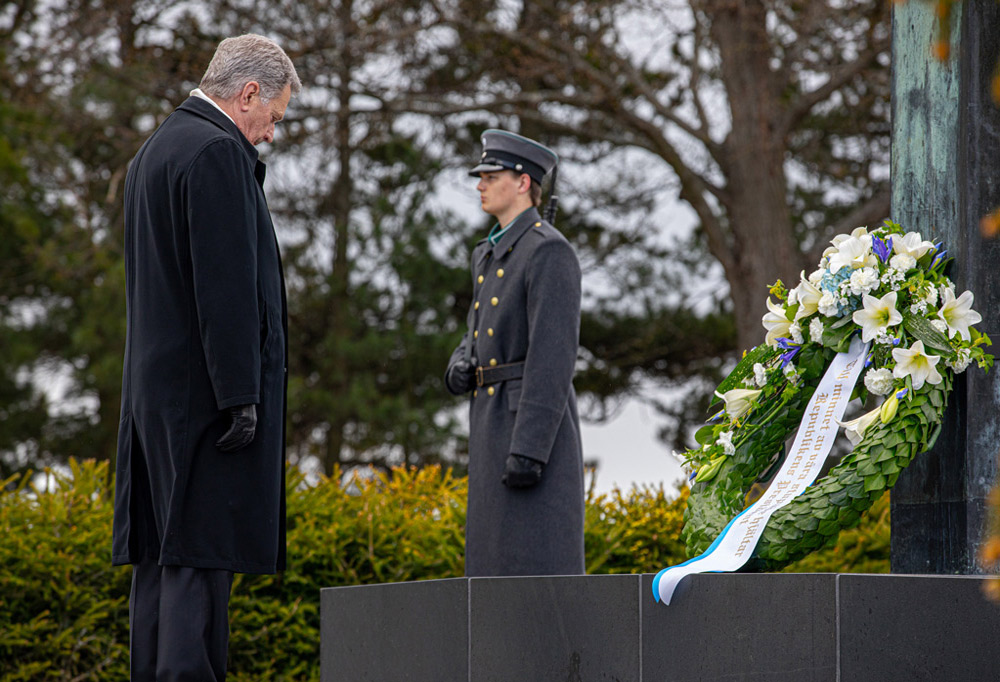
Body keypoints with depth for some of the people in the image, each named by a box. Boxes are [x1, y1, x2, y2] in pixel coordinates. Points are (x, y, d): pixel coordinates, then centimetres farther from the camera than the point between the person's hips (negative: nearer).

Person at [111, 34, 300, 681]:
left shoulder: (152, 152, 18)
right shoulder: (217, 152, -12)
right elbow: (225, 282, -19)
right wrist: (240, 395, -19)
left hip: (156, 385, 10)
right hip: (207, 385, -10)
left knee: (161, 552, 8)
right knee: (200, 552, -11)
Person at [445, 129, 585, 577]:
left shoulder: (550, 251, -11)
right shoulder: (490, 254, 19)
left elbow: (554, 354, -18)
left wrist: (529, 450, -24)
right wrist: (459, 369, 2)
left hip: (536, 428, -9)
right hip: (495, 426, 9)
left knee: (538, 564, -10)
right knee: (500, 570, 8)